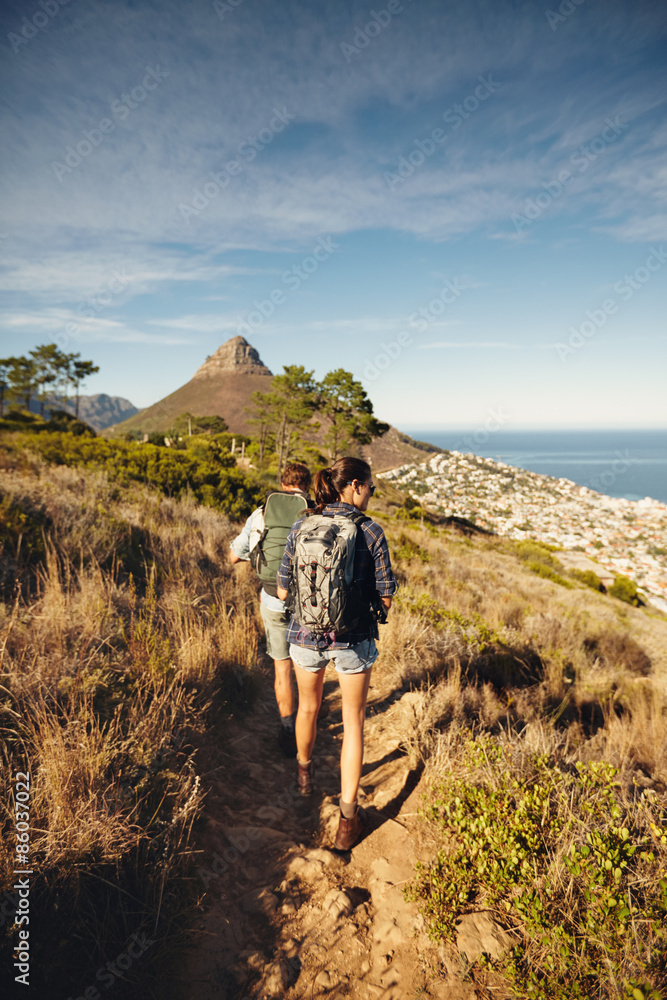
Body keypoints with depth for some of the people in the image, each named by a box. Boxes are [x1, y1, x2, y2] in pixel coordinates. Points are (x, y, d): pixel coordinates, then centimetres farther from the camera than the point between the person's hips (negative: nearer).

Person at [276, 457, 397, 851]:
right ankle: (348, 819, 21)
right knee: (354, 722, 16)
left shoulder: (301, 528, -7)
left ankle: (305, 771, 54)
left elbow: (283, 592, -2)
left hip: (305, 635, 3)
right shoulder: (371, 532, -13)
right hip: (355, 639, -2)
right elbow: (386, 598, -9)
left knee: (309, 706, 28)